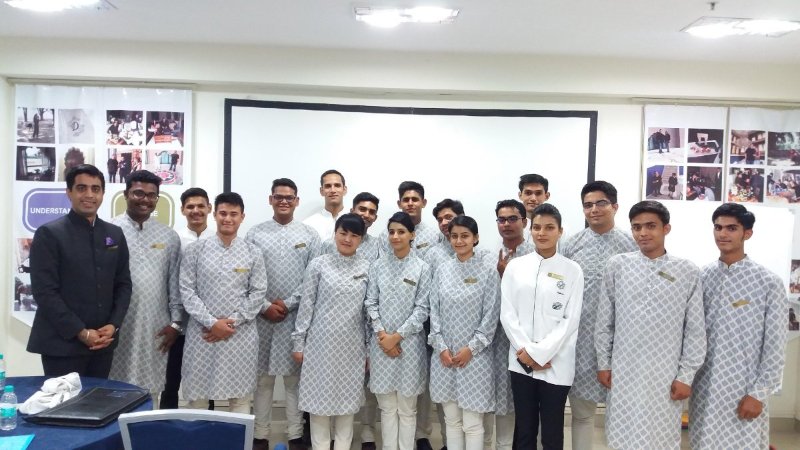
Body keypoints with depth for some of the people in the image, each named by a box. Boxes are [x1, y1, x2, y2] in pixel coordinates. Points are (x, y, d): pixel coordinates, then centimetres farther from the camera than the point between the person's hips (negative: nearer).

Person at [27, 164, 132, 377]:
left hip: (103, 341, 4)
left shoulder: (115, 234, 9)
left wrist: (113, 325, -4)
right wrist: (80, 332, -14)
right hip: (62, 343, -4)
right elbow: (44, 291, -11)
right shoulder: (49, 233, -5)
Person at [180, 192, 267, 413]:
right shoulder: (195, 249, 2)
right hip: (202, 333, 0)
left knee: (240, 396, 8)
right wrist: (211, 322, -11)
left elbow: (258, 293, 1)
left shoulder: (253, 253, 3)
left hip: (240, 334, 0)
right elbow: (187, 290, -2)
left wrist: (233, 322, -9)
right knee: (197, 395, 8)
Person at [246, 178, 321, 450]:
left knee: (295, 377, 6)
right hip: (262, 316, 1)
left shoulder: (310, 235, 3)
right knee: (262, 378, 7)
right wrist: (265, 306, -9)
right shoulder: (255, 234, 4)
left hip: (298, 316, 0)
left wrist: (287, 304, -9)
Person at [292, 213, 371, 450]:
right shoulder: (318, 265, -3)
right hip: (322, 342, -1)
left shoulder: (367, 268, 2)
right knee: (320, 397, 7)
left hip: (352, 345, 1)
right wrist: (298, 342, -2)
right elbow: (306, 306, -1)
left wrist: (369, 347, 4)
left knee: (348, 398, 10)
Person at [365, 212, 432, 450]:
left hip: (409, 343, -2)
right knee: (387, 407, 11)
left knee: (407, 408, 8)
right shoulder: (378, 266, 5)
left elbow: (422, 308, -6)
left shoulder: (422, 268, -2)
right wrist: (382, 334, -9)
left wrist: (397, 336, -11)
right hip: (381, 343, 2)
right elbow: (370, 303, 3)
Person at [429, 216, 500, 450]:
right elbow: (434, 310, 5)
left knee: (472, 422, 2)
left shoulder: (488, 272, -4)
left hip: (474, 355, -3)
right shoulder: (442, 270, 5)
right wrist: (441, 347, -4)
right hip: (444, 354, 3)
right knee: (451, 419, 13)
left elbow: (491, 316, -5)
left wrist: (471, 348, -11)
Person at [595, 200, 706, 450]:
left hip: (666, 375, -1)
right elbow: (604, 321, 5)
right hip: (624, 373, 1)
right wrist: (603, 363, 5)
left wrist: (686, 375, -2)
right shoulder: (617, 265, -1)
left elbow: (695, 331, 1)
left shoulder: (688, 272, -2)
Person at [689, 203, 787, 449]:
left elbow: (775, 346, -7)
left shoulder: (768, 282, -7)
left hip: (744, 389, -3)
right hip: (704, 386, 3)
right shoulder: (701, 278, 2)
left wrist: (759, 393, -10)